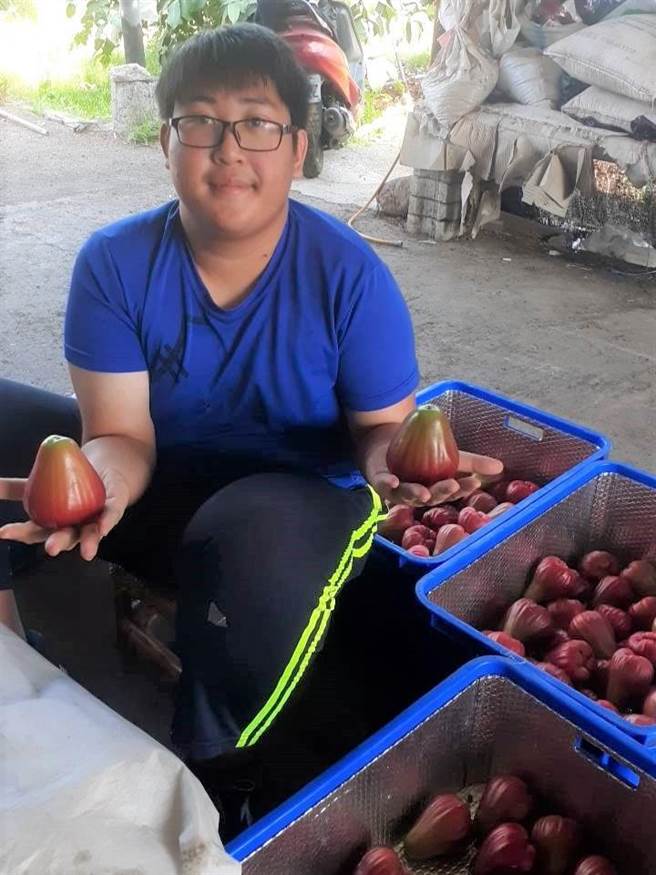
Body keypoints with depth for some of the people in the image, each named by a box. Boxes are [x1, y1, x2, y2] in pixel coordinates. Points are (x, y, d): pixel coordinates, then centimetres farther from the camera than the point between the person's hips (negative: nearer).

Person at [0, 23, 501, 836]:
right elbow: (121, 432, -13)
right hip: (161, 484, 4)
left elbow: (383, 426, -8)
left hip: (295, 501, -3)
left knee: (254, 536, -40)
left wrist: (391, 461, -33)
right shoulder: (115, 262, -10)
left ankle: (208, 783, -11)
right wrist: (103, 480, -38)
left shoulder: (350, 275, -16)